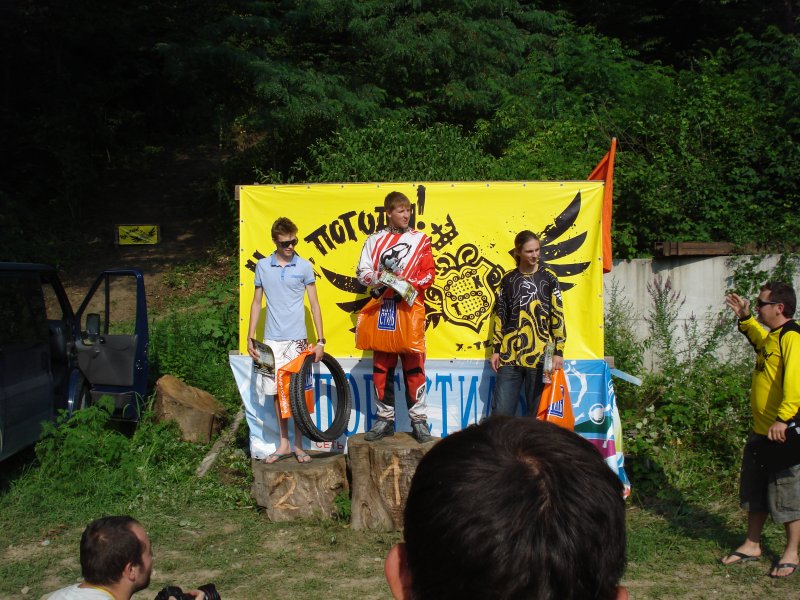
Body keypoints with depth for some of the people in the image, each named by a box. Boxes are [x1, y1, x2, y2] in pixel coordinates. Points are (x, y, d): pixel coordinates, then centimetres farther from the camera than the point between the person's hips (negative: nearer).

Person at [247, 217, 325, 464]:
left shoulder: (304, 266, 0)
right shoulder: (262, 266, 5)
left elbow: (314, 303, 2)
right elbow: (256, 302, 11)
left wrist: (320, 340, -3)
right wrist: (250, 338, 6)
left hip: (297, 339, -2)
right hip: (272, 340, 2)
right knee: (277, 392, 7)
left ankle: (299, 445, 13)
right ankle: (284, 444, 19)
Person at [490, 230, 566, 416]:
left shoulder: (548, 278, 4)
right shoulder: (508, 279, 9)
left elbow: (558, 317, 2)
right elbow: (499, 316, 11)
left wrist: (558, 351, -4)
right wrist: (496, 350, 6)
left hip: (540, 355, -1)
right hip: (510, 355, 2)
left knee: (539, 412, 4)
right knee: (501, 411, -1)